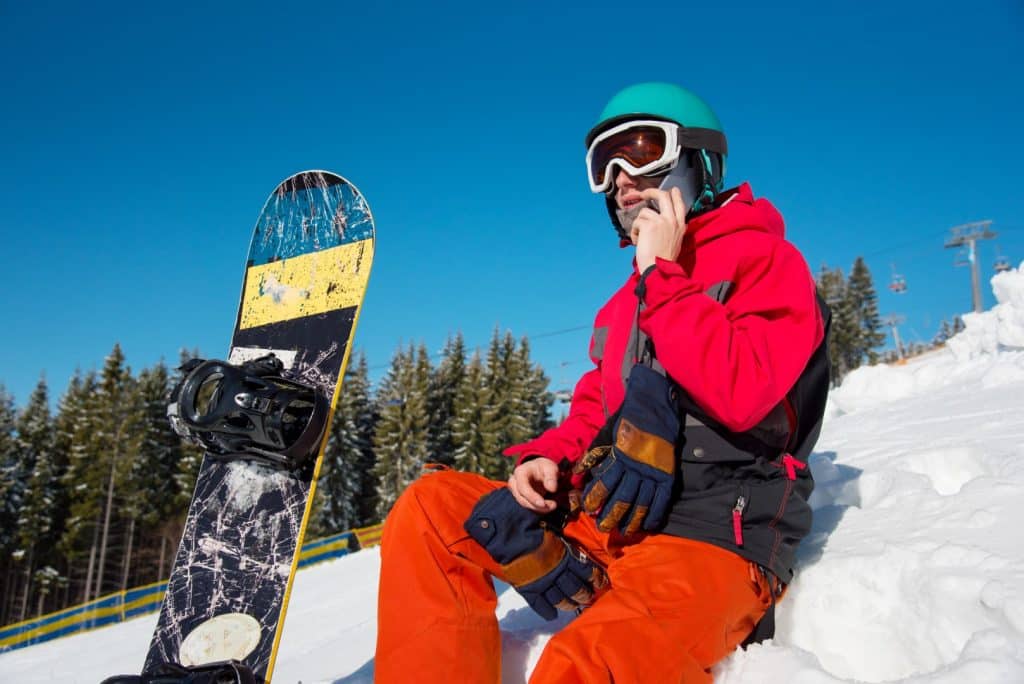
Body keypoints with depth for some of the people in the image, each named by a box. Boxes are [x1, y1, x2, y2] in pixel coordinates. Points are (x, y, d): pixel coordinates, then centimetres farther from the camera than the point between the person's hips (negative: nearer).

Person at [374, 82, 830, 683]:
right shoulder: (629, 300, 19)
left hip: (718, 541, -7)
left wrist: (661, 275, -14)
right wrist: (550, 457, 1)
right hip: (614, 520, 8)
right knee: (430, 506, -7)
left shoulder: (767, 260, -2)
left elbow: (742, 393, -20)